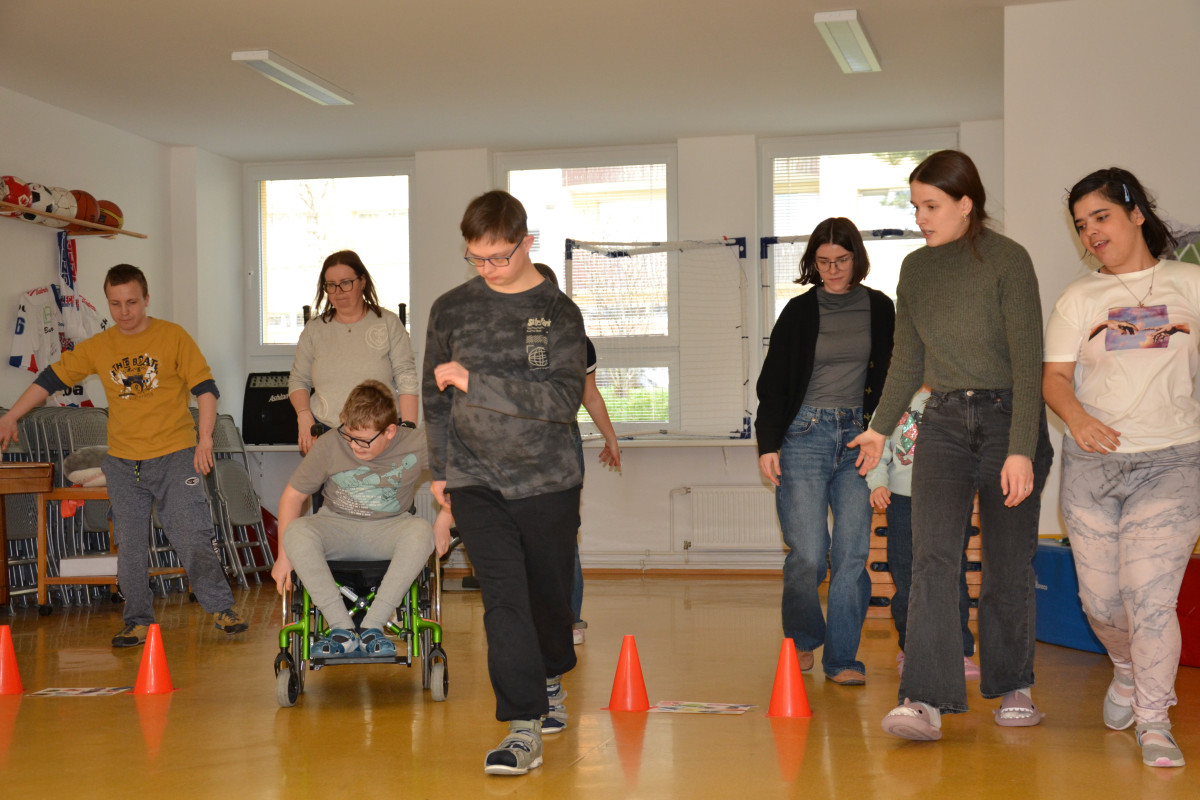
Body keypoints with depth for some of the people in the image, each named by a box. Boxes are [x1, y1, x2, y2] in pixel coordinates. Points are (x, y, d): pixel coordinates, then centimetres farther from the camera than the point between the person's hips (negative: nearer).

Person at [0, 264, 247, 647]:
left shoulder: (173, 336, -2)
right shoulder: (97, 348, 6)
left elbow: (205, 387, -2)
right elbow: (51, 378, 14)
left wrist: (205, 438, -13)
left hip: (175, 456, -3)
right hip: (123, 463, 3)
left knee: (193, 537, -8)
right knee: (129, 546, 5)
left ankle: (221, 608, 4)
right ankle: (138, 622, 14)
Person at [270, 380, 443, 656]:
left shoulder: (415, 445, -13)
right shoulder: (329, 445, -12)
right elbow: (292, 495, -3)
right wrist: (284, 556, -5)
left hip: (387, 530, 0)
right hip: (337, 527, 1)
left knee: (420, 531, -35)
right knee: (296, 532, -33)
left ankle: (372, 627, -29)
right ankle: (342, 630, -30)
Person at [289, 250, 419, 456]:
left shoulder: (388, 323, 6)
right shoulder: (314, 329, 13)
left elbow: (406, 379, 1)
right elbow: (298, 380, 16)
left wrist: (408, 427, -8)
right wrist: (304, 415, -2)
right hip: (325, 431, 2)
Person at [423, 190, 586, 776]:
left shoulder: (559, 313, -3)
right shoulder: (451, 309, 3)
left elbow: (564, 398, -15)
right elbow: (435, 397, 13)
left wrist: (476, 381, -20)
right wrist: (440, 469, 13)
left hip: (548, 483, 0)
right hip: (476, 483, 0)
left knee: (550, 595, 12)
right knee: (503, 598, -13)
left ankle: (550, 681, 42)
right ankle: (525, 727, -10)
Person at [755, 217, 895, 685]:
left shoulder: (880, 310, 9)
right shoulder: (800, 311, 4)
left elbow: (889, 378, 15)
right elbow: (772, 382, 5)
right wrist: (768, 444, -3)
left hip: (857, 436, 2)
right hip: (804, 435, -2)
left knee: (853, 553, -6)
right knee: (808, 555, -7)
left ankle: (841, 658, 4)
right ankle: (801, 641, 19)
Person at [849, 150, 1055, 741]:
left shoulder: (1007, 260, -9)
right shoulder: (916, 268, 9)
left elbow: (1026, 359, -15)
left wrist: (1021, 450, -21)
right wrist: (881, 427, 19)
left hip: (1008, 415, -4)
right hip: (944, 421, 4)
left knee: (1007, 562, 4)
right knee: (932, 557, -11)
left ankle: (1014, 686, 24)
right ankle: (926, 700, -16)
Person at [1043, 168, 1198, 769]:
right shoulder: (1078, 298, 9)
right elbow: (1055, 375, 2)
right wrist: (1077, 418, -19)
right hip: (1091, 464, 2)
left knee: (1151, 596, -12)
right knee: (1100, 598, 6)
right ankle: (1127, 670, 37)